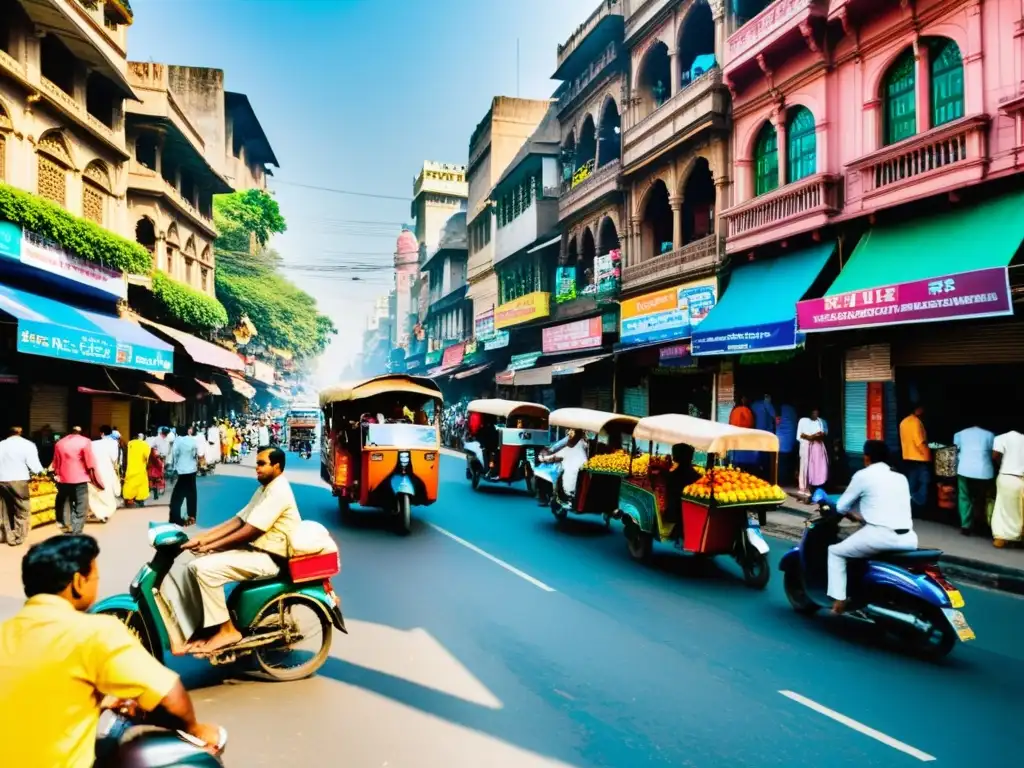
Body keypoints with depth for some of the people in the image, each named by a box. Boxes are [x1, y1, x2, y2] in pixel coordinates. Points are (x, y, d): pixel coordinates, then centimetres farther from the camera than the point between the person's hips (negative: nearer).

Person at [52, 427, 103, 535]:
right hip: (80, 480, -5)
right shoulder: (85, 441, -7)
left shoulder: (60, 443, 11)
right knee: (80, 511, -2)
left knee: (66, 509, 15)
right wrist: (96, 480, 0)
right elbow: (90, 464, -8)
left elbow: (56, 465, 14)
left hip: (64, 480, 6)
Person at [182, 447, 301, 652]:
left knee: (206, 569, -21)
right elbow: (237, 521, 10)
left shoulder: (278, 491, -17)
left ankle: (226, 630, -10)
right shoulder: (265, 488, 15)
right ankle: (201, 625, 8)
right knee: (195, 566, 3)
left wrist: (211, 546, -13)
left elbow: (248, 532, -21)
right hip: (255, 549, 10)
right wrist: (202, 539, -1)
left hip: (268, 558, -10)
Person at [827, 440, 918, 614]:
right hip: (908, 539, 6)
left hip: (881, 536, -6)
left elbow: (841, 507, 10)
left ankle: (839, 600, 4)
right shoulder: (901, 477, 19)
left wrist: (856, 515, 32)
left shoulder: (863, 475, 3)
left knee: (835, 552, 13)